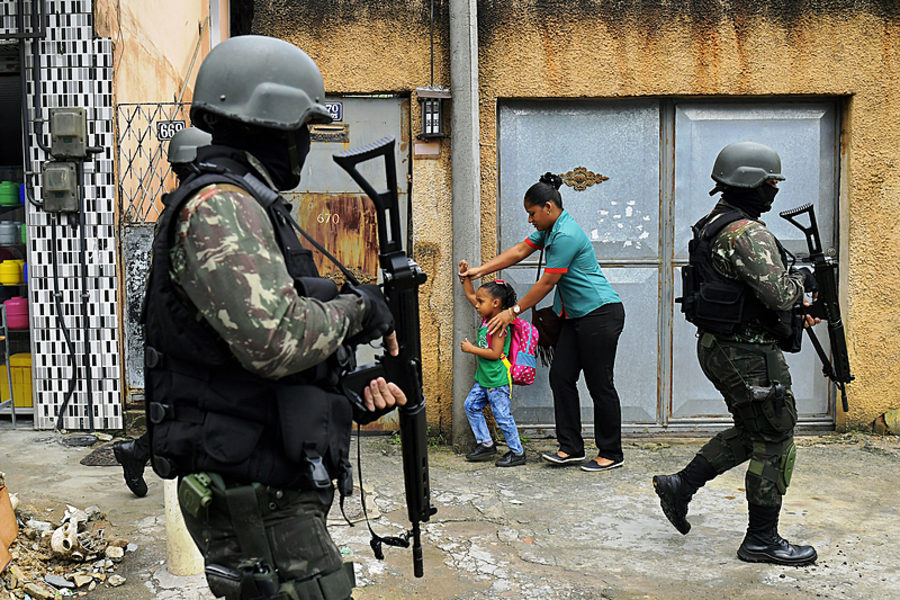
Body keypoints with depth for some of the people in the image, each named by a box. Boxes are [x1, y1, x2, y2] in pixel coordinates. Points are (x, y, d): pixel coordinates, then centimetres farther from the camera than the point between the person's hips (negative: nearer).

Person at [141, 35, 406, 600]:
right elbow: (275, 338, -30)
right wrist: (356, 306, -12)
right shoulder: (218, 205, -16)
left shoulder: (246, 206, 18)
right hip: (253, 499, -10)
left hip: (274, 487, 10)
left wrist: (353, 391, 7)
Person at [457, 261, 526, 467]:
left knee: (502, 416, -4)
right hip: (484, 378, 10)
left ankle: (517, 452, 9)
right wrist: (464, 275, 11)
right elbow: (470, 295, 18)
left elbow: (495, 353, -24)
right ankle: (486, 444, 23)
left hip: (498, 380, -10)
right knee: (471, 405, 13)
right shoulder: (487, 317, 7)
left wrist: (471, 349, -17)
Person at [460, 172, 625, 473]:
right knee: (561, 376, 6)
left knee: (600, 384, -3)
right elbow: (519, 251, 16)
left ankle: (611, 454, 9)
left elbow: (547, 282, -18)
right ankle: (571, 448, 13)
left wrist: (513, 311, -10)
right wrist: (480, 270, 10)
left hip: (601, 314, -10)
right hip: (577, 316, 10)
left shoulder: (566, 235, -20)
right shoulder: (549, 229, 11)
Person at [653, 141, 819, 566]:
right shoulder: (748, 233, -20)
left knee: (751, 432, 22)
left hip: (718, 346, 10)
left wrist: (795, 314, 17)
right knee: (774, 441, 3)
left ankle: (680, 485, 22)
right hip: (748, 353, -10)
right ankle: (762, 540, 14)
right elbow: (778, 293, -27)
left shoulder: (711, 226, 13)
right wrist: (801, 280, -4)